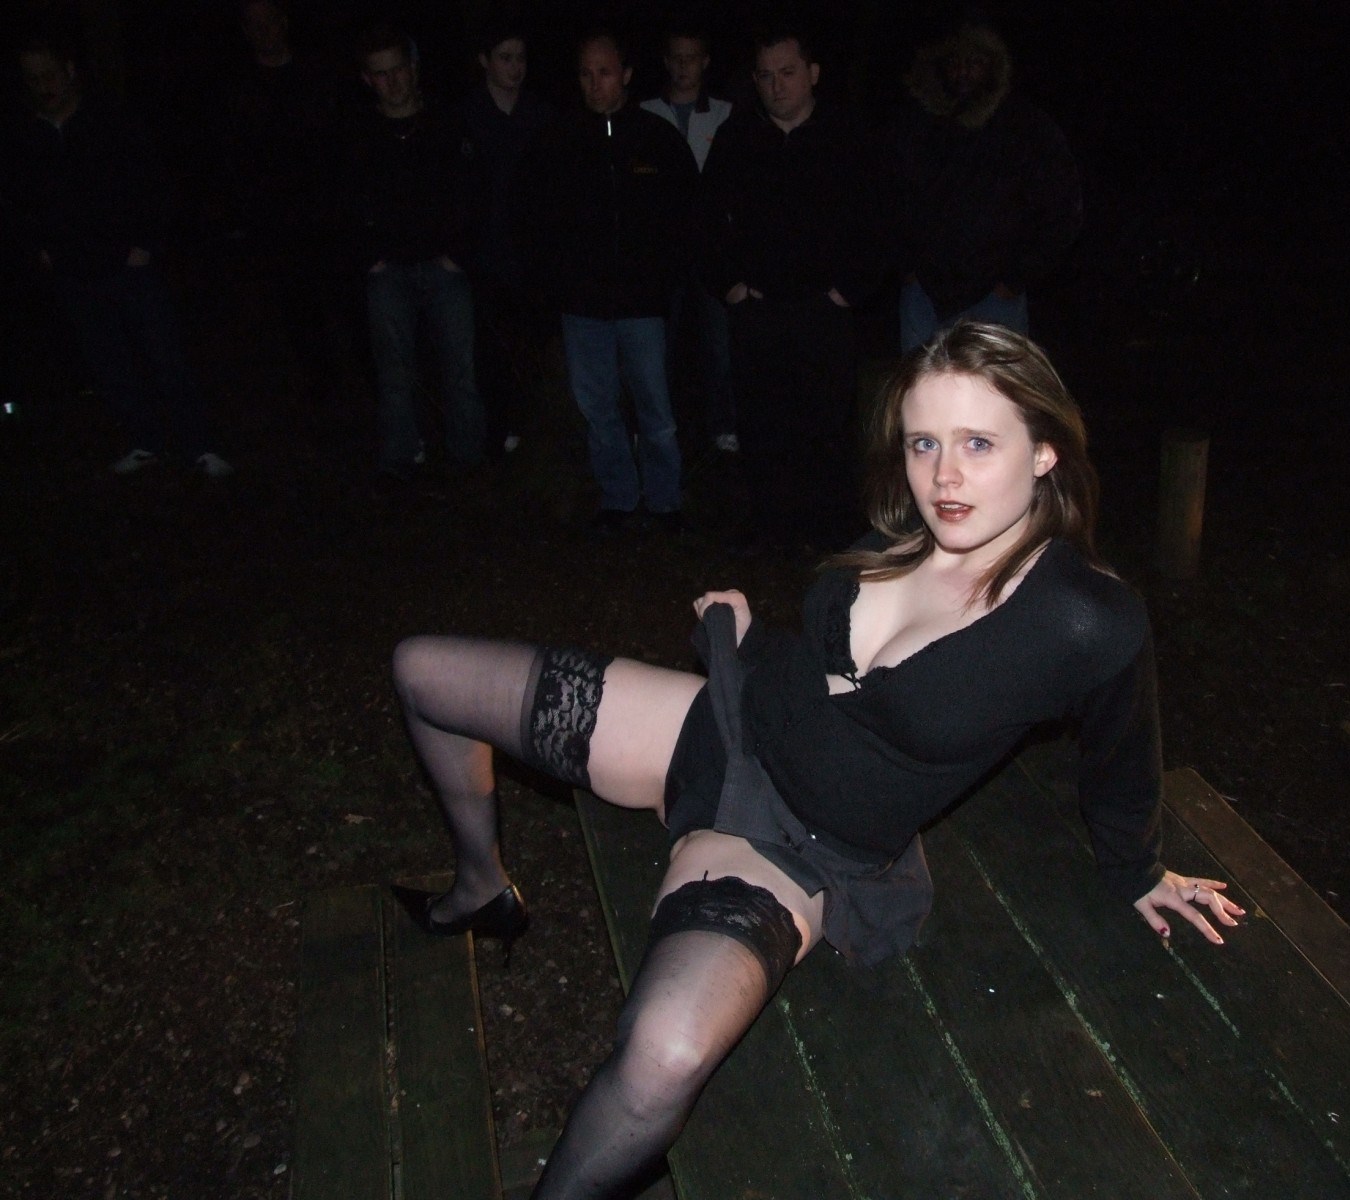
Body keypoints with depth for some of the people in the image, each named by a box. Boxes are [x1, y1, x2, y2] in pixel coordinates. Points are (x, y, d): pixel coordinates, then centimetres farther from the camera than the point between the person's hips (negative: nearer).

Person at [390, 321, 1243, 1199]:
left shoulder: (1092, 624, -23)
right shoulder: (904, 538, -6)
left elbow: (1122, 771, -2)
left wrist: (1139, 879, 13)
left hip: (800, 857, -6)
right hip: (718, 732, 7)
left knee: (666, 1058, -39)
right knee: (423, 671, 10)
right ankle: (484, 893, 34)